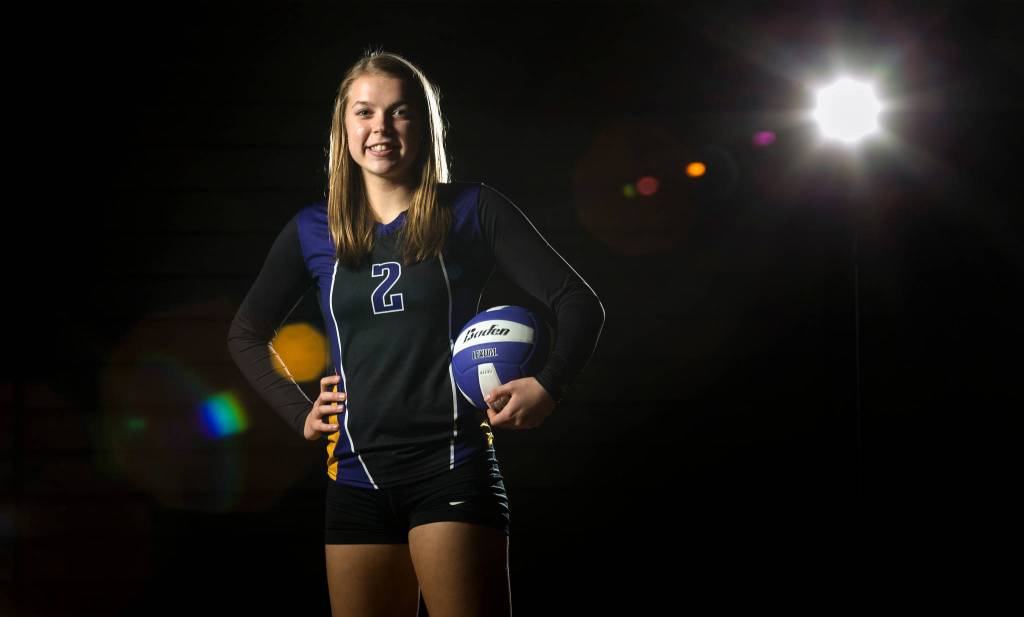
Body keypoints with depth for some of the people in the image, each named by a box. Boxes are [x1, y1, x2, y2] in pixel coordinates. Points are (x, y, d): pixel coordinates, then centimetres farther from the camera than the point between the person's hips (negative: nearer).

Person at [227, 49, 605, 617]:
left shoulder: (471, 211, 2)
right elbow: (246, 334, 25)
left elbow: (578, 304, 2)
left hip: (452, 468, -3)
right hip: (356, 477, 4)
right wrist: (300, 414, 12)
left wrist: (547, 387, -13)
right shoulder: (313, 231, 10)